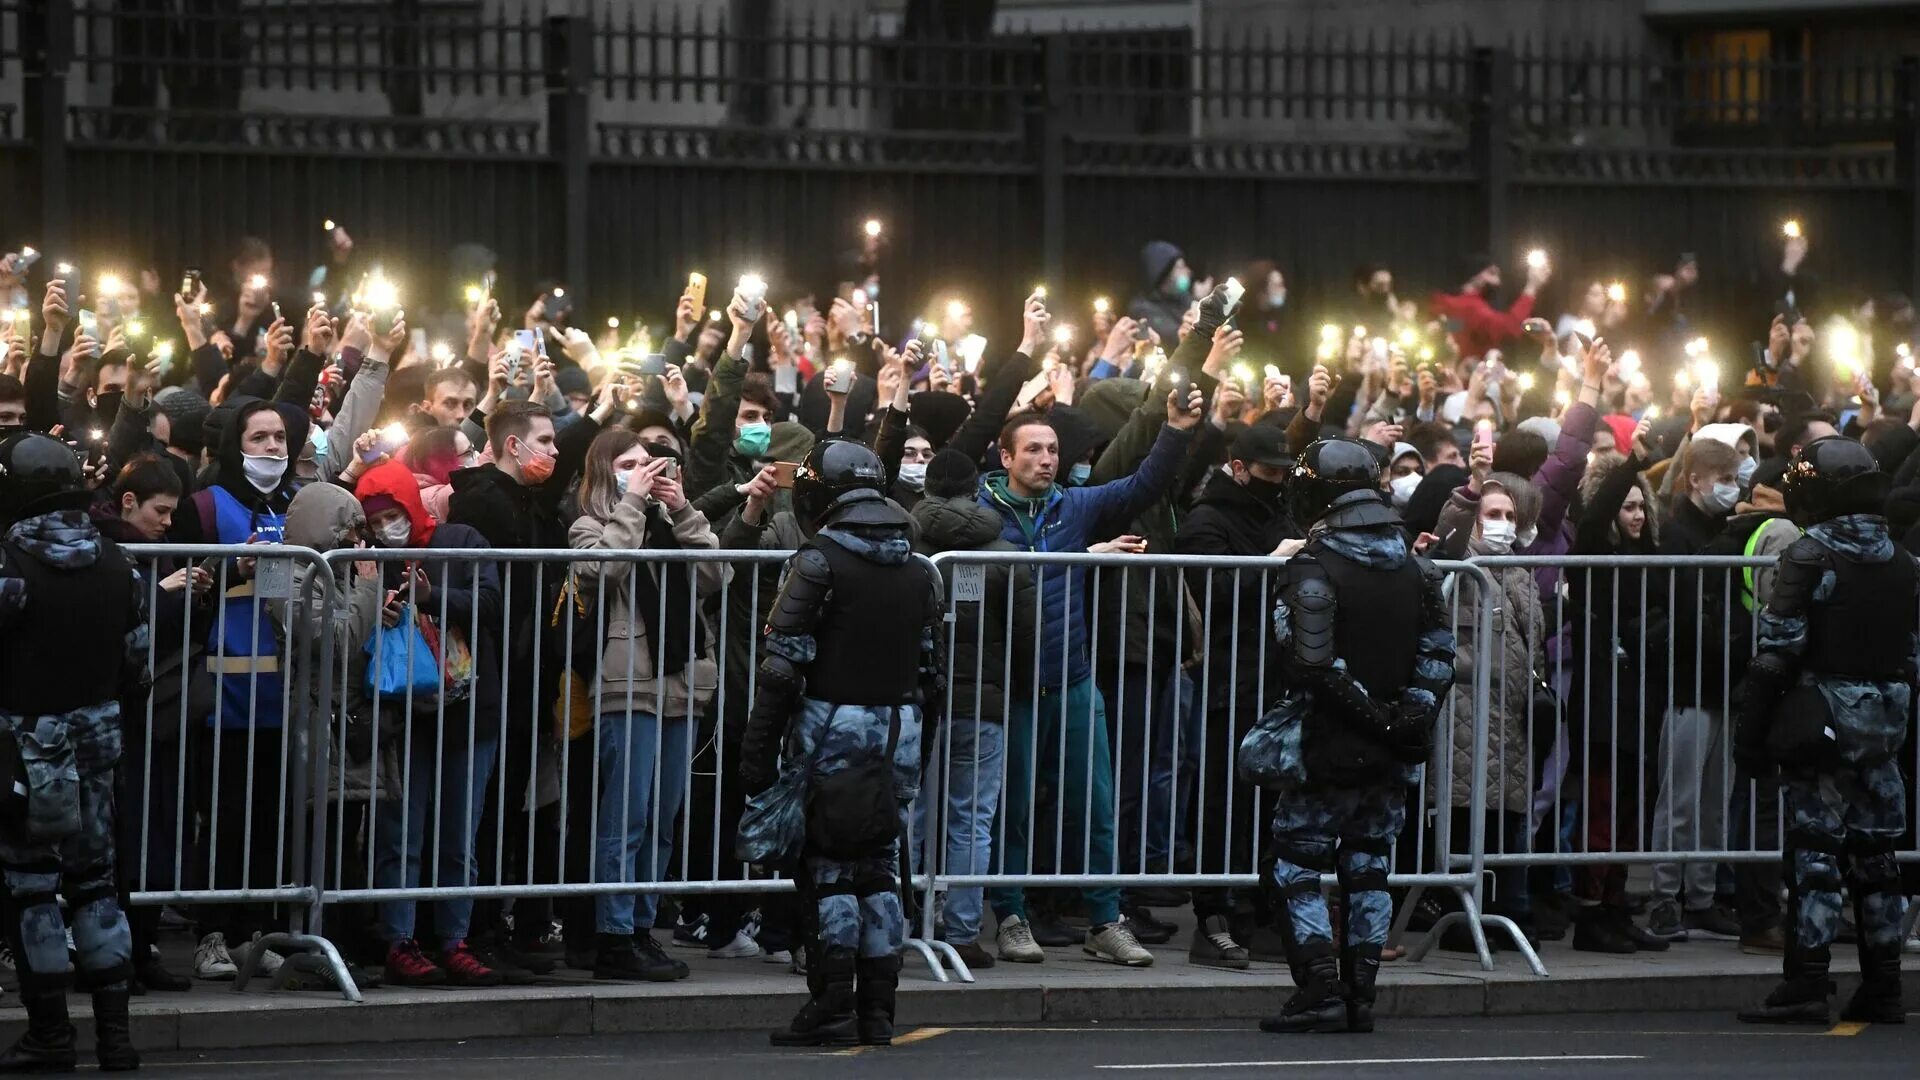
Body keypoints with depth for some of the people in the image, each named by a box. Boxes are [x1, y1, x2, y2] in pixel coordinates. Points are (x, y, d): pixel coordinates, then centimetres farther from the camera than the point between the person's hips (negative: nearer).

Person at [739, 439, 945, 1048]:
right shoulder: (916, 569, 10)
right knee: (881, 866, 9)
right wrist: (918, 743, 20)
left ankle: (832, 1007, -4)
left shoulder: (819, 561, -9)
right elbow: (930, 667, 13)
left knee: (829, 865, -1)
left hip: (833, 727, -5)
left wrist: (758, 747, -11)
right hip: (899, 727, 5)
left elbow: (785, 663, -13)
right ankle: (878, 1009, 9)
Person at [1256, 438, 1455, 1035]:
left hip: (1330, 746, -6)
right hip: (1393, 755, 6)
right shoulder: (1414, 567, 8)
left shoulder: (1313, 570, -14)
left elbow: (1309, 666, -18)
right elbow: (1439, 654, 8)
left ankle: (1321, 989, -7)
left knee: (1299, 863, 2)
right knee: (1368, 865, 12)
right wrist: (1412, 715, 3)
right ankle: (1360, 991, 11)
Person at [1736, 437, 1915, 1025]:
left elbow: (1779, 650, -14)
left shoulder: (1809, 556, -12)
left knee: (1814, 849, -6)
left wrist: (1751, 729, -9)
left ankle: (1806, 984, -9)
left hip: (1822, 713, -6)